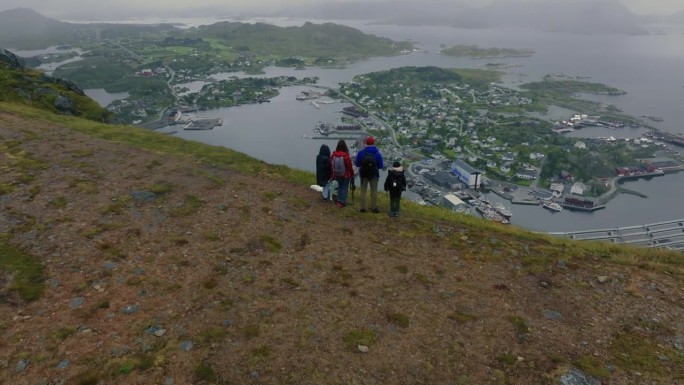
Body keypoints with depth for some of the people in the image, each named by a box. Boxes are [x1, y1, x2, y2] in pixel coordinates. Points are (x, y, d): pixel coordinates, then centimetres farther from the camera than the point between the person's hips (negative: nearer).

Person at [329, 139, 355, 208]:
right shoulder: (346, 156, -21)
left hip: (337, 175, 5)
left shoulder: (333, 155, -7)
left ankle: (339, 200, 22)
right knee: (344, 187, 6)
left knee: (339, 187, 19)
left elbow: (331, 165, 2)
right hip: (345, 175, -5)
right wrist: (352, 174, 1)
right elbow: (350, 166, -14)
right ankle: (342, 202, 5)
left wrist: (333, 174, 15)